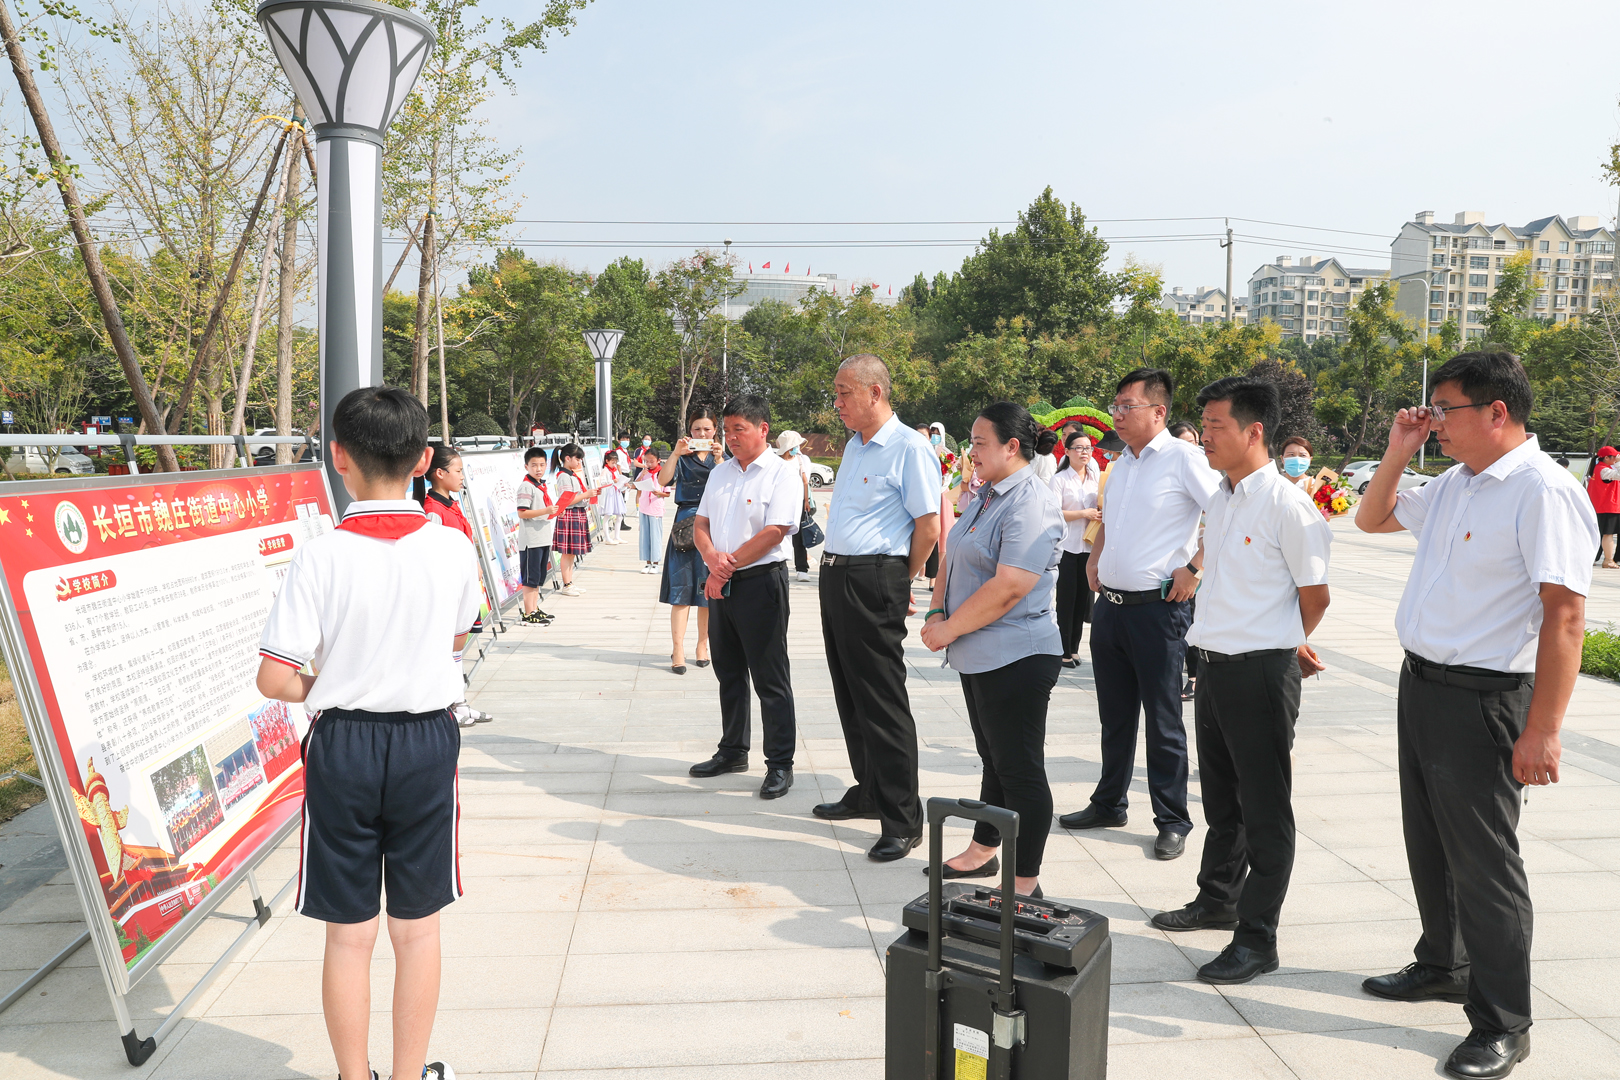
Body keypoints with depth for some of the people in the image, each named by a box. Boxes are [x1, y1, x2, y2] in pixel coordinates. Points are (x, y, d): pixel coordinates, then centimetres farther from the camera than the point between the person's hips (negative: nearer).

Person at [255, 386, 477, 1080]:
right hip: (427, 742, 2)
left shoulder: (320, 558, -14)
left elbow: (273, 678, -14)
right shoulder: (453, 549, -7)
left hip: (342, 744, -1)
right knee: (416, 928, 14)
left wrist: (320, 692, 5)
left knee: (349, 934, 13)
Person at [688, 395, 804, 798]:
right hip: (721, 583, 7)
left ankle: (780, 764, 7)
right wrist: (712, 558, -10)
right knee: (728, 672, 16)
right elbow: (701, 523, 12)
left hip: (761, 581, -7)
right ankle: (732, 751, 29)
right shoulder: (720, 472, 14)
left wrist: (728, 567, -13)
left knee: (770, 678, -2)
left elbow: (775, 531, -17)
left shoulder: (782, 472, -9)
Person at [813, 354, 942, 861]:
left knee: (883, 703, -5)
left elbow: (928, 525, -14)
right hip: (836, 576, 9)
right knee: (850, 695, 16)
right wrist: (836, 569, 17)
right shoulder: (854, 445, 15)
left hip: (875, 582, -9)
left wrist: (900, 582, -2)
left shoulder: (909, 447, -13)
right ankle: (868, 792, 31)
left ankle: (903, 822, 4)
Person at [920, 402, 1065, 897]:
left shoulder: (1030, 504, -18)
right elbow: (954, 560, 18)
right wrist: (937, 611, 2)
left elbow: (1010, 587, -25)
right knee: (995, 761, 20)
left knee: (1020, 771, 0)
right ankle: (981, 852, 33)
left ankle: (1025, 883, 10)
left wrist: (950, 629, -17)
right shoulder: (987, 495, 14)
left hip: (1014, 657, -10)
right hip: (979, 655, 10)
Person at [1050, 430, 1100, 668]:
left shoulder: (1097, 477, 11)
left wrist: (1102, 514, -3)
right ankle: (1064, 651, 5)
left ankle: (1074, 647, 18)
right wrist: (1083, 514, -18)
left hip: (1089, 546, 5)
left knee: (1083, 597, 8)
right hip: (1066, 547, -5)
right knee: (1066, 599, -2)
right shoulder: (1060, 479, -3)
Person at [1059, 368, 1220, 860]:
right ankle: (1109, 804, 28)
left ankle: (1172, 821, 13)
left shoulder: (1182, 457, -10)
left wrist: (1194, 568, -17)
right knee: (1115, 714, 16)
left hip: (1158, 608, -7)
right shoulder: (1120, 465, 14)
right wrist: (1095, 559, 17)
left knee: (1163, 719, 2)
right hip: (1110, 606, 7)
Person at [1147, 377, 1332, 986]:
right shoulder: (1220, 501, 10)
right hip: (1215, 665, 8)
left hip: (1262, 671, -8)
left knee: (1265, 810, 2)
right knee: (1220, 798, 21)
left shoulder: (1287, 505, -15)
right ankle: (1217, 900, 38)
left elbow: (1314, 597, -9)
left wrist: (1283, 646, 6)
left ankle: (1257, 938, 11)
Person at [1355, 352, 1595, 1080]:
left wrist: (1542, 732, -24)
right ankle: (1442, 966, 39)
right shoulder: (1453, 485, 9)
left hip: (1480, 699, -9)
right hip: (1421, 684, 9)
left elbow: (1565, 617, -22)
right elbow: (1371, 520, 25)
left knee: (1482, 862, 1)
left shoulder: (1543, 492, -17)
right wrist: (1397, 453, 8)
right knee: (1429, 845, 20)